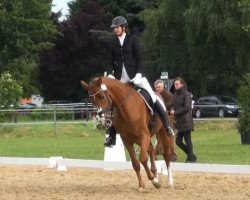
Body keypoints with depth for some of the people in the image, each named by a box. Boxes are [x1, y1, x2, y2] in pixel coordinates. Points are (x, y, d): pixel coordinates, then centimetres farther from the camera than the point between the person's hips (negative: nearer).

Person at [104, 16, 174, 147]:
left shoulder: (132, 40, 2)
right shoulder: (112, 44, 9)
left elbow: (139, 58, -1)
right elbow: (110, 62, 10)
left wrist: (138, 74, -13)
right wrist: (110, 75, -7)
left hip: (134, 74, -3)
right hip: (120, 77, 3)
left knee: (152, 97, -11)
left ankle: (166, 125, 0)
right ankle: (111, 136, 3)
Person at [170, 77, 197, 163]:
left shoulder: (186, 94, -10)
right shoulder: (175, 94, 12)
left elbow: (187, 107, -17)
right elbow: (173, 105, 18)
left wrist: (176, 112, -16)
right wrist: (172, 110, -5)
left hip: (186, 121, -8)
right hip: (179, 121, 8)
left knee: (187, 140, -4)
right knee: (178, 141, 7)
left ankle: (191, 158, 4)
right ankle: (191, 156, 20)